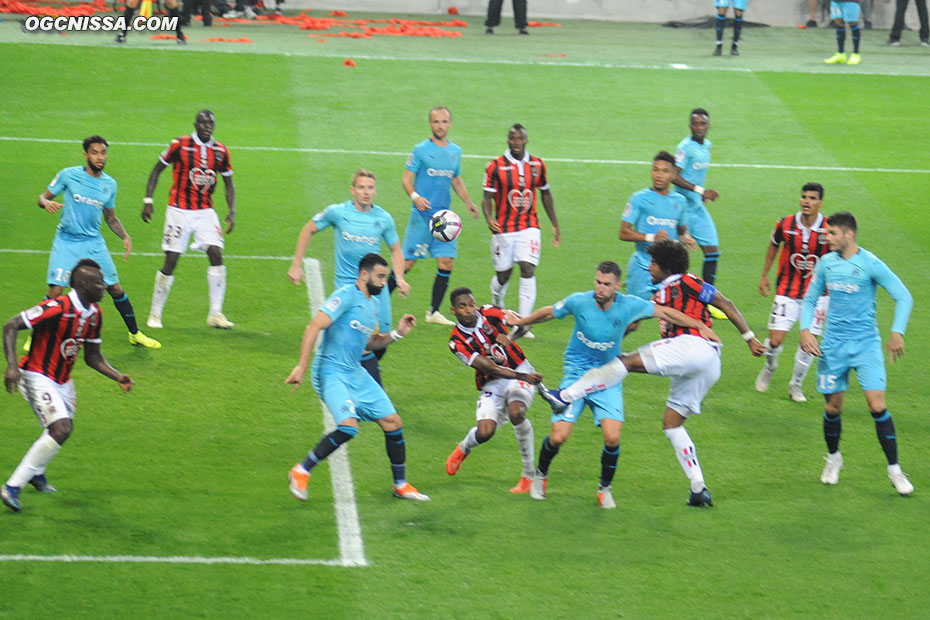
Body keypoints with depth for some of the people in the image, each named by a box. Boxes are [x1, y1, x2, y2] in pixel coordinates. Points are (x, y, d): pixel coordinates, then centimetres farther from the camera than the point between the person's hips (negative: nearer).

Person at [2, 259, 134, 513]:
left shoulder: (94, 314, 1)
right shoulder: (58, 307, -25)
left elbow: (93, 356, 12)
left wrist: (118, 377, -4)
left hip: (62, 380, 9)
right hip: (37, 376, -9)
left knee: (62, 429, 22)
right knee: (61, 429, -23)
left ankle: (36, 473, 51)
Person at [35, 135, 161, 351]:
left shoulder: (109, 184, 7)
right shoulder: (68, 175, -4)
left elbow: (111, 217, 19)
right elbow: (43, 197, 2)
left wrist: (125, 237, 5)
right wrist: (47, 202, -21)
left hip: (94, 243, 3)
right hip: (66, 242, -3)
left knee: (115, 288, 3)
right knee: (55, 290, -13)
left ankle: (135, 334, 19)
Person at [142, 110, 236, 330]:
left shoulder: (220, 151, 2)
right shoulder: (180, 145, -8)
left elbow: (229, 183, 13)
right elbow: (157, 170, 1)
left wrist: (232, 211, 1)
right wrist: (148, 200, -5)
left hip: (205, 211, 3)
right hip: (179, 211, -3)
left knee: (216, 255, -12)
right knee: (171, 261, -4)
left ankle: (215, 314, -5)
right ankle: (155, 314, 11)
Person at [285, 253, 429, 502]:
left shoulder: (374, 304, 14)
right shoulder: (347, 295, -14)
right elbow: (314, 327, -21)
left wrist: (397, 333, 8)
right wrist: (301, 367, -27)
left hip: (356, 374, 9)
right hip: (330, 372, -9)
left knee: (393, 423, 6)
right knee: (348, 426, -27)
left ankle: (401, 485, 23)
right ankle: (300, 472, -10)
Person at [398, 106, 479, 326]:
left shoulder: (455, 151, 12)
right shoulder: (421, 150, -4)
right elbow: (407, 178, -5)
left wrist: (468, 201, 14)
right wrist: (415, 196, -23)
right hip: (422, 214, -5)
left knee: (446, 262, -2)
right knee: (407, 262, -5)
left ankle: (434, 312, 7)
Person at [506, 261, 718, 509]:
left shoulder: (629, 306, -11)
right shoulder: (579, 301, -11)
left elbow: (665, 312, 2)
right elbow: (549, 312, 8)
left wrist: (700, 326, 0)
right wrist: (520, 321, 22)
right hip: (576, 374, 0)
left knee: (612, 437, -17)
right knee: (558, 437, -11)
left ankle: (604, 488, 8)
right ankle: (540, 475, 21)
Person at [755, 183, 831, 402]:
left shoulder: (829, 230, -13)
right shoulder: (785, 224, -9)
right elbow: (773, 245, 12)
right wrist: (764, 276, 16)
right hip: (787, 291, 0)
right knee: (775, 339, -6)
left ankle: (796, 385, 20)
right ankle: (769, 368, 28)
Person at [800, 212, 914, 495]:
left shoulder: (870, 264, -10)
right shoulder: (826, 263, 4)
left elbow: (903, 297, -6)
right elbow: (810, 299, 17)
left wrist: (897, 333, -17)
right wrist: (805, 329, 1)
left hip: (866, 344, -4)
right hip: (833, 345, 4)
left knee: (877, 406, -13)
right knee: (833, 407, 7)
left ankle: (895, 470, -4)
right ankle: (833, 458, 34)